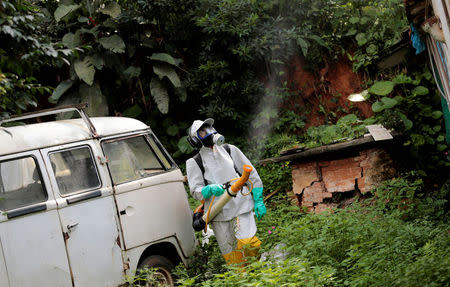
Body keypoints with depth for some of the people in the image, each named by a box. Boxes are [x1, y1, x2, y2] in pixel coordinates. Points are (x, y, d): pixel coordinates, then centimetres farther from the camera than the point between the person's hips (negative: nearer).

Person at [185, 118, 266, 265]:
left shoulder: (230, 150, 14)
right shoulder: (194, 163, 8)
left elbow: (252, 175, 15)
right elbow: (195, 191, 1)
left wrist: (258, 201, 8)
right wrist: (210, 189, -21)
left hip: (241, 206, 0)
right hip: (218, 214, 0)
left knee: (247, 243, -18)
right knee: (230, 254, 2)